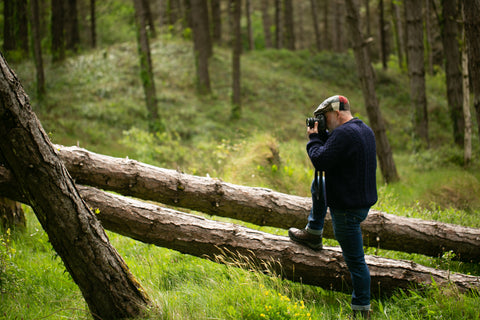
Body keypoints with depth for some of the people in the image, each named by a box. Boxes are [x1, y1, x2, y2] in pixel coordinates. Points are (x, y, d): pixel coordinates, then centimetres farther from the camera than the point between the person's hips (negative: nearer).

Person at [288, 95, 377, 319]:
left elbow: (320, 160, -23)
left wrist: (313, 138, -7)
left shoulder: (344, 133, -23)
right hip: (363, 200, 10)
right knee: (317, 185, 30)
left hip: (348, 208, -10)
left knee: (355, 260, -2)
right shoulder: (365, 130, 9)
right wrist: (321, 135, 6)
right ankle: (313, 234, 39)